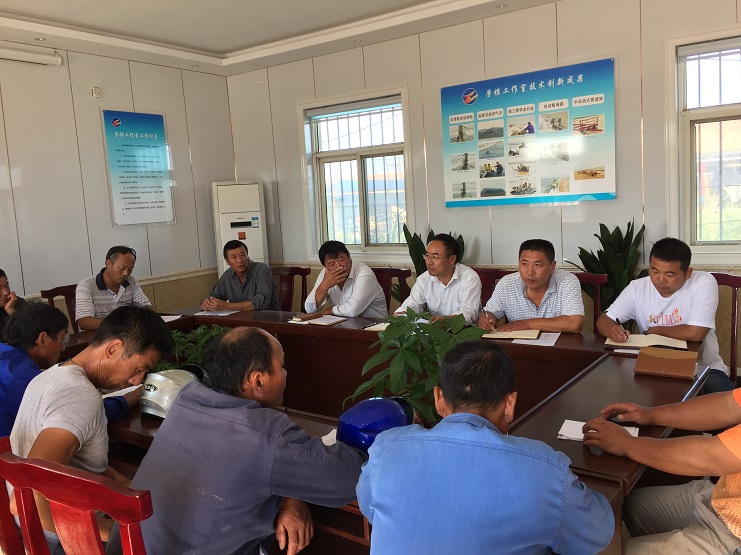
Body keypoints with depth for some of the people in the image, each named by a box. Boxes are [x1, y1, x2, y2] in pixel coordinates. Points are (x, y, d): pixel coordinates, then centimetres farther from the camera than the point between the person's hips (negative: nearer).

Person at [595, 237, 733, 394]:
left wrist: (653, 331, -9)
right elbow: (604, 320, -1)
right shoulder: (637, 288, -4)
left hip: (703, 367, -2)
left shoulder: (703, 283, -14)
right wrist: (612, 330, -26)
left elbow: (695, 333, -23)